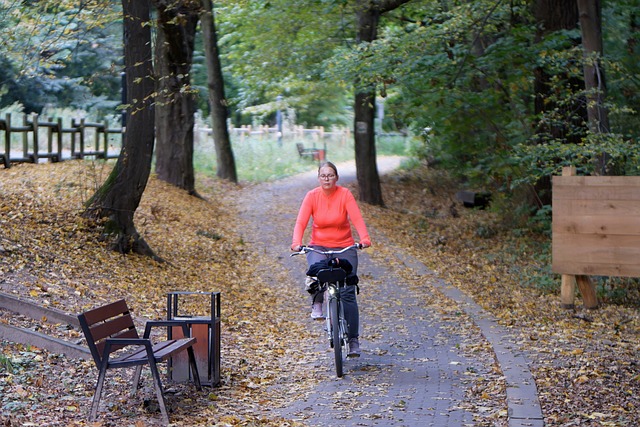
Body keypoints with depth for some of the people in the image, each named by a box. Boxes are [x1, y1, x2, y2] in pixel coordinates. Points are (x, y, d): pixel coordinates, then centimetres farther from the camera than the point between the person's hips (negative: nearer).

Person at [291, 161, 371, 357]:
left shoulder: (345, 194, -7)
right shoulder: (312, 196, -5)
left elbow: (356, 218, -18)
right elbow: (301, 222, -13)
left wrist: (364, 238, -35)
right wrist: (296, 243, -31)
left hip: (344, 247, 0)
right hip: (318, 246, 0)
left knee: (348, 293, -6)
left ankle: (353, 339, 1)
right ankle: (317, 304, -5)